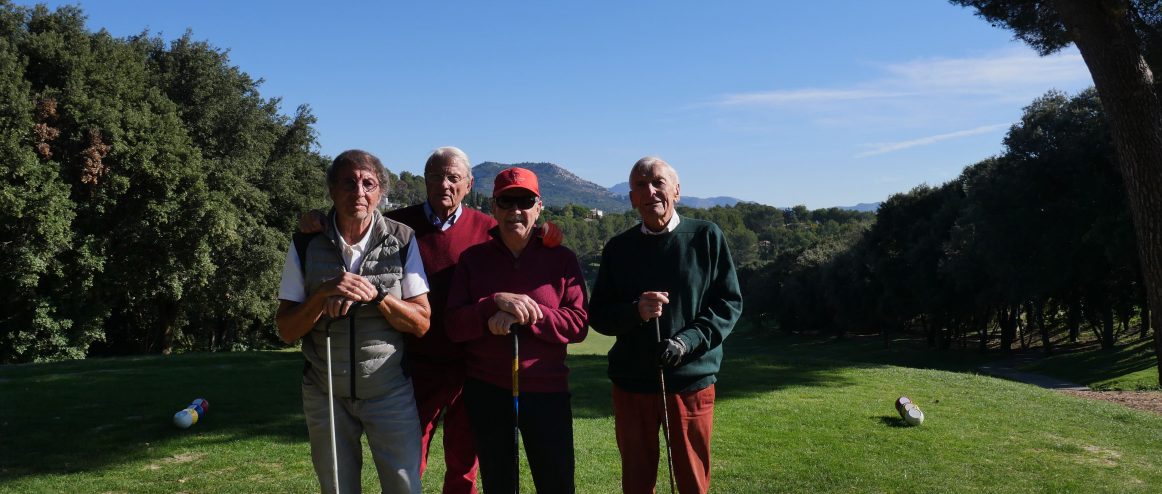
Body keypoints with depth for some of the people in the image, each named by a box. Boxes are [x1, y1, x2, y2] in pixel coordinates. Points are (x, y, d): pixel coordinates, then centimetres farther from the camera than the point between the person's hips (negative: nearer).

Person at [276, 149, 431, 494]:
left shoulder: (403, 241, -5)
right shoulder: (306, 245, -3)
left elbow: (421, 324, -6)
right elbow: (286, 330, -4)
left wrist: (376, 294, -21)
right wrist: (324, 294, -20)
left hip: (390, 392, -1)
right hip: (325, 395, 1)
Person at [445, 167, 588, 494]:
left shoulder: (562, 259, 1)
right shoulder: (473, 259, 3)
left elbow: (578, 325, -7)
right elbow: (454, 327, -4)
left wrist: (525, 315, -19)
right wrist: (495, 302, -19)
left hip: (547, 391, -1)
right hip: (486, 392, 1)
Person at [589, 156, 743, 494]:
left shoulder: (707, 237, -1)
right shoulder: (618, 248, 3)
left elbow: (730, 302, -1)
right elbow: (597, 315, 3)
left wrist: (688, 340, -16)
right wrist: (635, 311, -18)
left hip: (692, 380, -1)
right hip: (631, 383, 2)